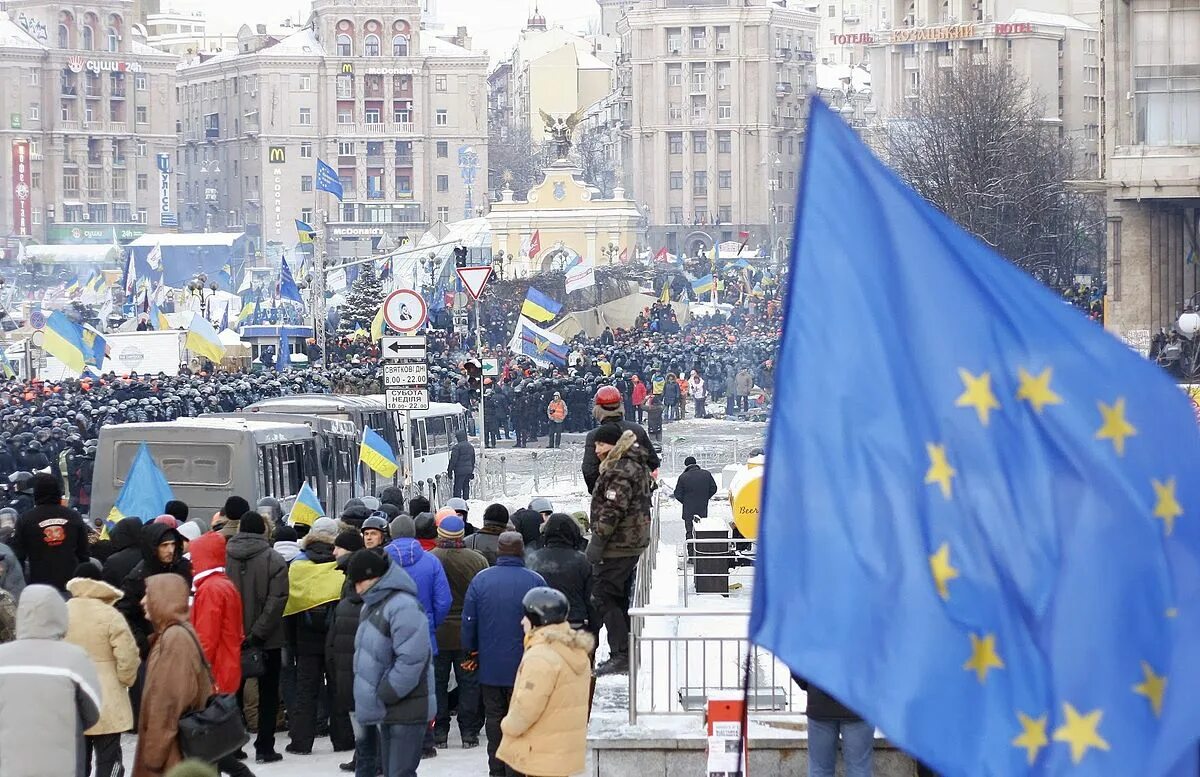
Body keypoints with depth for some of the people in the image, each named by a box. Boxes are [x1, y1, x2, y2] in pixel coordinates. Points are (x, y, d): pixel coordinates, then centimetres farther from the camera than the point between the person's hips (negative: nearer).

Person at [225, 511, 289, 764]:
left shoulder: (223, 557, -4)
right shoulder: (274, 560, -11)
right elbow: (276, 600, -18)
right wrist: (257, 633, -18)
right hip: (267, 639, -2)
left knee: (233, 692, 13)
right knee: (268, 694, 9)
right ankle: (264, 748, 7)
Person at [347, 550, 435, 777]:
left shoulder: (403, 606, -19)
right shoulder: (371, 606, 13)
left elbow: (411, 659, -25)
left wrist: (383, 696, -18)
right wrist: (374, 697, 11)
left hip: (407, 711, -10)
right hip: (388, 710, 10)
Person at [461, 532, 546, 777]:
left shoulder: (480, 580, -3)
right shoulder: (535, 581, -9)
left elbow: (468, 621, 1)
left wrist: (471, 653, 13)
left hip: (489, 665, 2)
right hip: (522, 665, -2)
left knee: (494, 718, 13)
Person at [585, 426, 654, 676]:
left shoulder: (619, 471, -18)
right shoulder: (637, 464, 15)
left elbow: (613, 509, -23)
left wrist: (598, 540, -21)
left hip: (617, 544, -11)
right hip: (634, 543, 11)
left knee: (604, 597, -9)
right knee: (620, 597, 16)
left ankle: (620, 655, -12)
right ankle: (628, 653, 20)